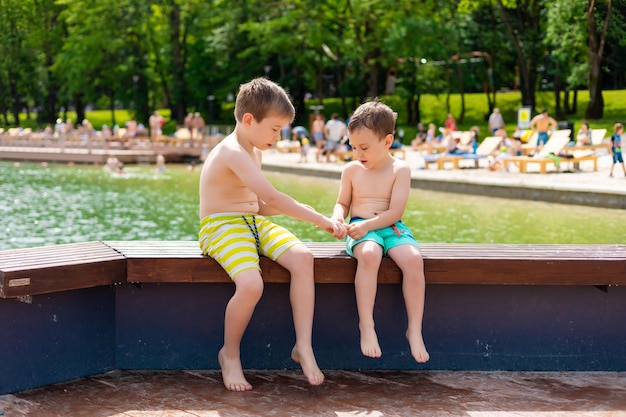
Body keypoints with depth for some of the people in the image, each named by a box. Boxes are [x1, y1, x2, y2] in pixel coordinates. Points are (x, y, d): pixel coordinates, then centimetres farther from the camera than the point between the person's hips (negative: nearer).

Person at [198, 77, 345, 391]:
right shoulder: (232, 153, -19)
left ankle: (303, 345, -15)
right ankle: (230, 355, -6)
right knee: (251, 285, -33)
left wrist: (305, 211, 3)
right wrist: (320, 220, -20)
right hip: (222, 227, -9)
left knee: (302, 257, -19)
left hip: (255, 222, 9)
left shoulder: (254, 151, 15)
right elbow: (273, 198, -25)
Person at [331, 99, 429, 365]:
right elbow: (343, 203, 16)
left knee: (414, 259, -31)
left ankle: (415, 329, -23)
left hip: (391, 227, 0)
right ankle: (366, 325, -32)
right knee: (369, 255, -37)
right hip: (360, 228, 0)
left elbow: (395, 211, -9)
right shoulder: (352, 170, 8)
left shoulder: (400, 169, -1)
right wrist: (338, 218, -7)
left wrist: (367, 224, -20)